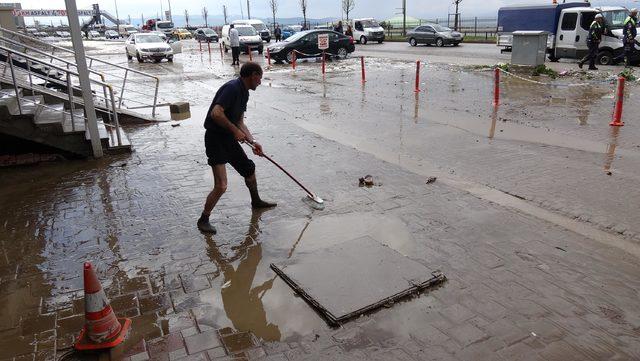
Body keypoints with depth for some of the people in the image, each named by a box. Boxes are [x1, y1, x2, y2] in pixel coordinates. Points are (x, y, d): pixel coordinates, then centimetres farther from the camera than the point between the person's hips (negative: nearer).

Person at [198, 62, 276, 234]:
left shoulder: (244, 92, 12)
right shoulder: (232, 88, -19)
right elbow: (216, 113, -29)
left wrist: (252, 141, 6)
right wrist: (235, 130, -21)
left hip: (229, 138, 10)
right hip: (215, 138, -10)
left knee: (249, 168, 21)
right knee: (221, 186, -13)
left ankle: (256, 201, 46)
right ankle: (203, 220, 5)